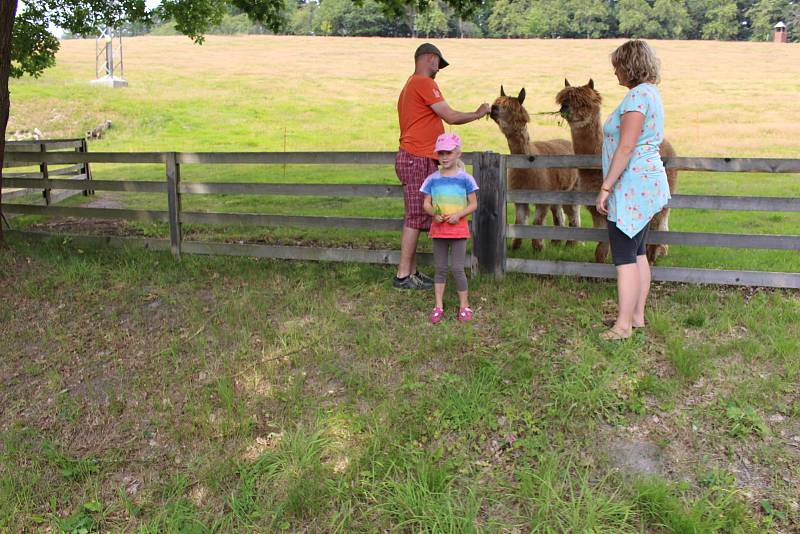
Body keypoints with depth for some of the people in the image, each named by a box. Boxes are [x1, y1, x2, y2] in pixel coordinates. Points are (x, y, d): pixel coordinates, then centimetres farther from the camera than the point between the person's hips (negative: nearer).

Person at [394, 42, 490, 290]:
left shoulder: (409, 86, 22)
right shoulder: (424, 83, -10)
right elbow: (451, 117, -12)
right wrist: (478, 113, 3)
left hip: (412, 158, 10)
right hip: (417, 159, -10)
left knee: (416, 218, 11)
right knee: (416, 218, -8)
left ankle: (411, 272, 15)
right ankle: (403, 276, -5)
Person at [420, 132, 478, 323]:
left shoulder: (465, 178, -4)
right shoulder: (433, 179, 3)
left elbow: (473, 204, -2)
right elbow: (426, 203, 5)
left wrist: (459, 214, -18)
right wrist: (434, 214, -16)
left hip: (458, 228, -3)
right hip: (438, 228, 3)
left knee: (458, 268, -2)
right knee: (440, 268, 10)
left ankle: (464, 305, 13)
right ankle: (439, 306, 19)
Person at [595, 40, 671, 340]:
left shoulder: (637, 96, -16)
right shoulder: (651, 93, 16)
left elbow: (626, 147, -22)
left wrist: (606, 188, -20)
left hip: (632, 185, -11)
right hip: (647, 183, 11)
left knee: (624, 257, -6)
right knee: (638, 253, 15)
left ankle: (623, 325, -1)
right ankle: (638, 315, 23)